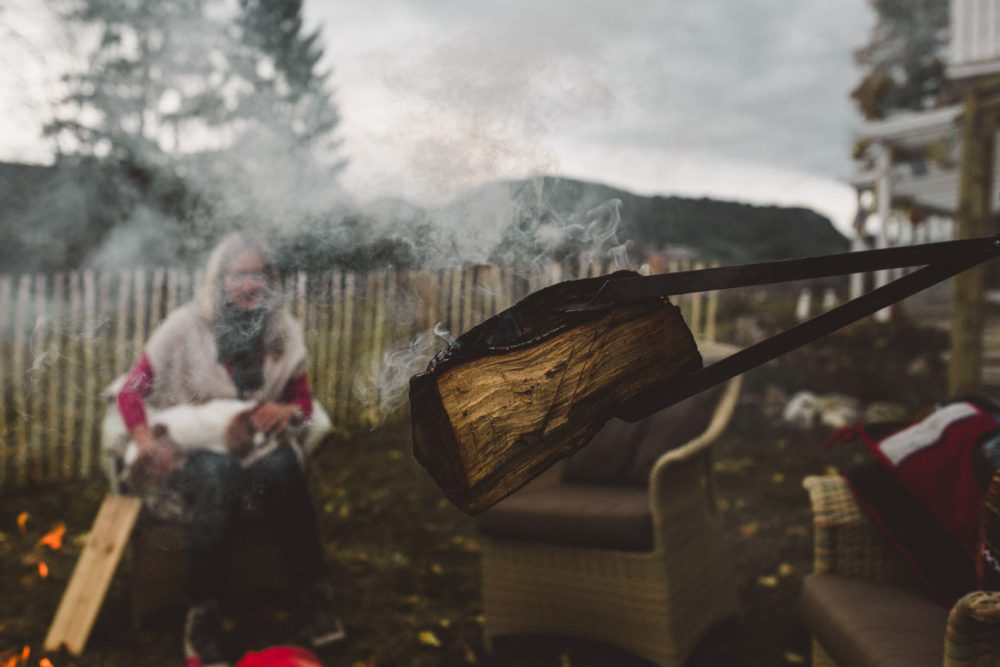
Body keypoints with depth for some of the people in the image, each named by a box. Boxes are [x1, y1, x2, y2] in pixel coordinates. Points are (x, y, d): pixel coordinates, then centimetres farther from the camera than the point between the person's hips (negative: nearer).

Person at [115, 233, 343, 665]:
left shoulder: (284, 331, 2)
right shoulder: (185, 327, -6)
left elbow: (303, 399, 10)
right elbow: (131, 392, -4)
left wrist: (287, 411, -14)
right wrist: (146, 443, -22)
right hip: (194, 449, -2)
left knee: (281, 468, -33)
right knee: (219, 475, -37)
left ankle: (313, 594, -23)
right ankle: (203, 612, -25)